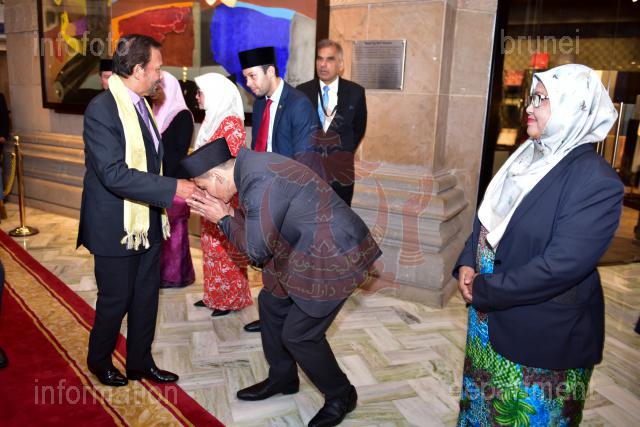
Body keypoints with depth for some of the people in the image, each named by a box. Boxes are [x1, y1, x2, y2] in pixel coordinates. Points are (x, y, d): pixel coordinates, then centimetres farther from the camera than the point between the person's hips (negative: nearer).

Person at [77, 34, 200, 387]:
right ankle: (99, 360, 36)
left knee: (146, 297, 17)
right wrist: (172, 188, -28)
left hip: (147, 223, 8)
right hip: (116, 227, -8)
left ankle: (140, 362, 35)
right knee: (116, 300, 10)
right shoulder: (101, 109, -19)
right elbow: (114, 174, -27)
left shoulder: (139, 104, 8)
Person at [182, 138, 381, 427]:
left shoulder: (259, 184, -25)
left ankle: (341, 396, 24)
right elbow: (259, 226, 13)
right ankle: (282, 378, 37)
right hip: (309, 252, 10)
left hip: (334, 259, -10)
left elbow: (258, 250, -18)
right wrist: (229, 213, 0)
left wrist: (223, 219, -7)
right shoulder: (250, 165, 5)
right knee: (271, 303, 17)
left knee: (299, 334, -1)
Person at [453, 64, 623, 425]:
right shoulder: (528, 157, 3)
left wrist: (483, 290, -19)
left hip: (544, 336, -7)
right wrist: (467, 265, -6)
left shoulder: (596, 181, -21)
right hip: (488, 317, 7)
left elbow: (558, 267, -27)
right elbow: (487, 217, 10)